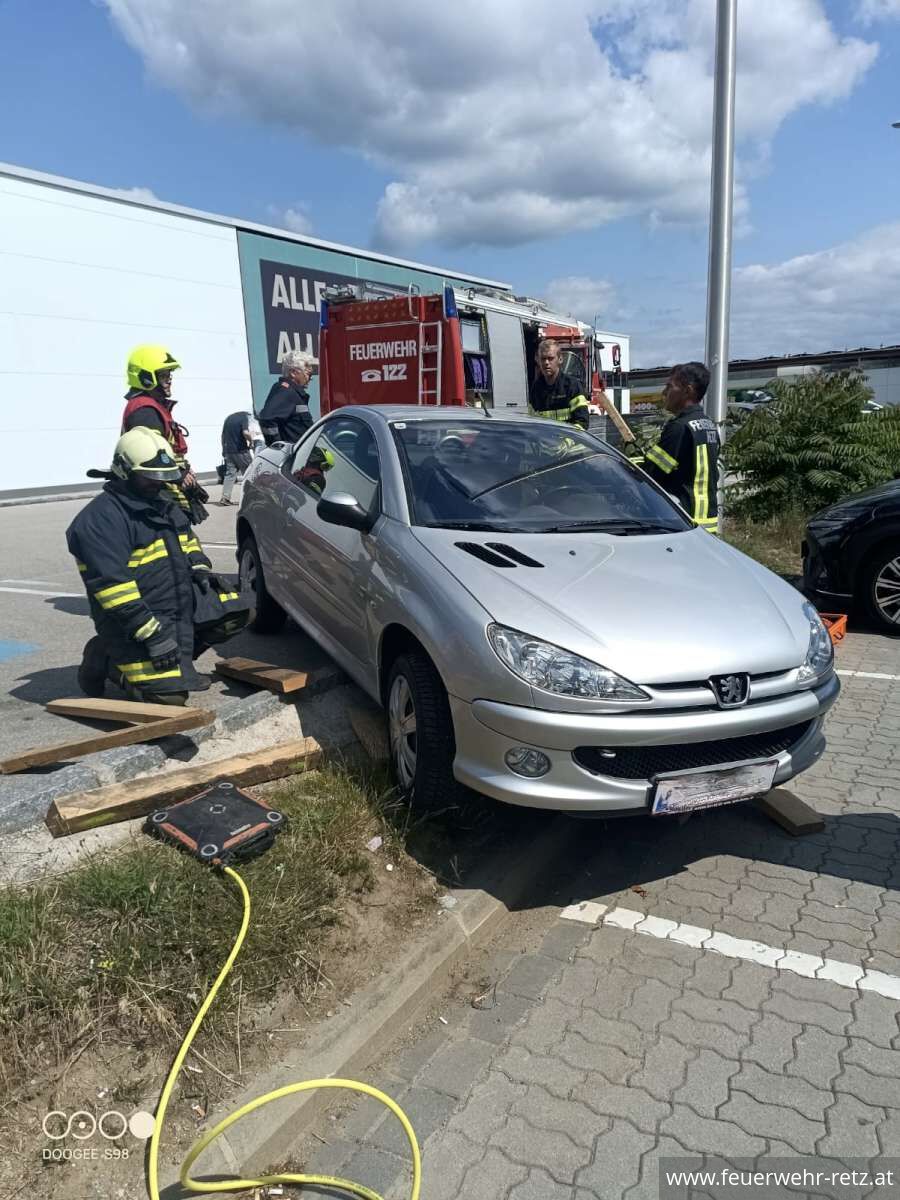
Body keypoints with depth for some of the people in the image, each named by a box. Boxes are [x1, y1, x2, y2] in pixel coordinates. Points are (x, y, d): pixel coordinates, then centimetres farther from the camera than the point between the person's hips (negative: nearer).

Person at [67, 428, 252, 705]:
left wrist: (200, 568, 3)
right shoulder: (101, 518, -17)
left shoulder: (163, 503, 13)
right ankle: (107, 660, 7)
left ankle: (180, 655, 6)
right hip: (135, 619, -9)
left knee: (239, 608, -2)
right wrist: (151, 631, -28)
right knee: (169, 695, -18)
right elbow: (111, 586, -25)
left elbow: (187, 540, 26)